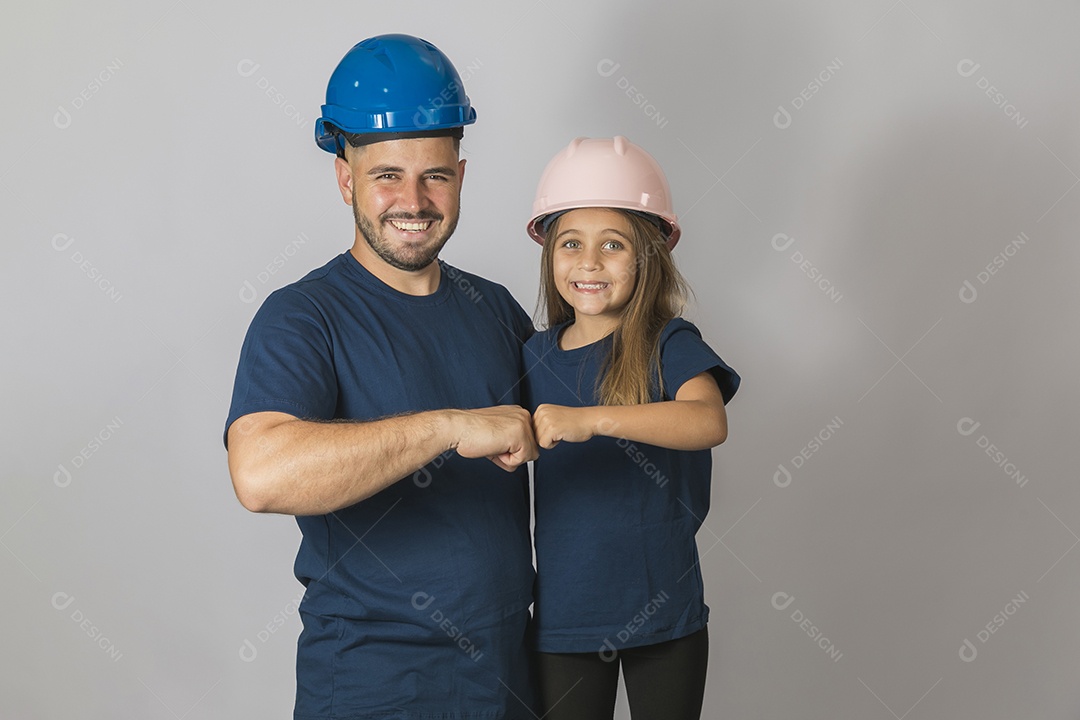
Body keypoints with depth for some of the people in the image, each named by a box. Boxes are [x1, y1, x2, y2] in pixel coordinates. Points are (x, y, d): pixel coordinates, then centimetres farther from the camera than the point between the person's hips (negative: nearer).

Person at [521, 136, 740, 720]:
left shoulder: (668, 345, -10)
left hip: (663, 610, -3)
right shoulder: (535, 355, 4)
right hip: (563, 615, 3)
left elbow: (709, 421, -31)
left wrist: (589, 419, -40)